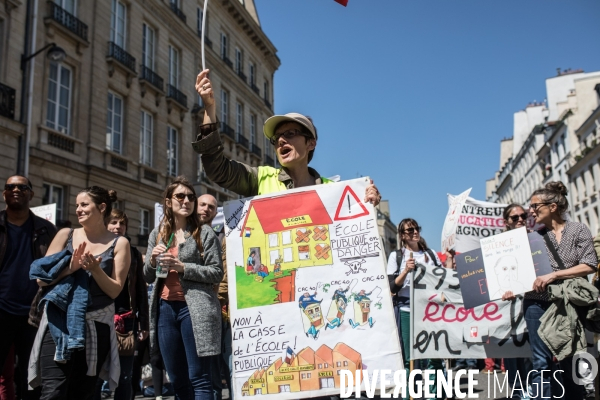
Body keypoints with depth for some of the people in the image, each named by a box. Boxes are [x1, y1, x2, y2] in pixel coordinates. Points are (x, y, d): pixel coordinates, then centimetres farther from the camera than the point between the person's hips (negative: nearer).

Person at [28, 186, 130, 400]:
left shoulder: (119, 244, 2)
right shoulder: (66, 235, 6)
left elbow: (114, 291, -1)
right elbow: (41, 278, 3)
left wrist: (95, 269, -16)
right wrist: (70, 268, -12)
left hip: (96, 325, 0)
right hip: (59, 322, 0)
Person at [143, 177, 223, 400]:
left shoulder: (204, 233, 0)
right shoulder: (157, 234, 13)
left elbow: (216, 273, -5)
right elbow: (148, 278, 15)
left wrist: (182, 267, -15)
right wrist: (152, 261, -6)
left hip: (194, 309, -5)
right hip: (165, 309, 5)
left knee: (198, 378, -4)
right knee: (177, 380, 12)